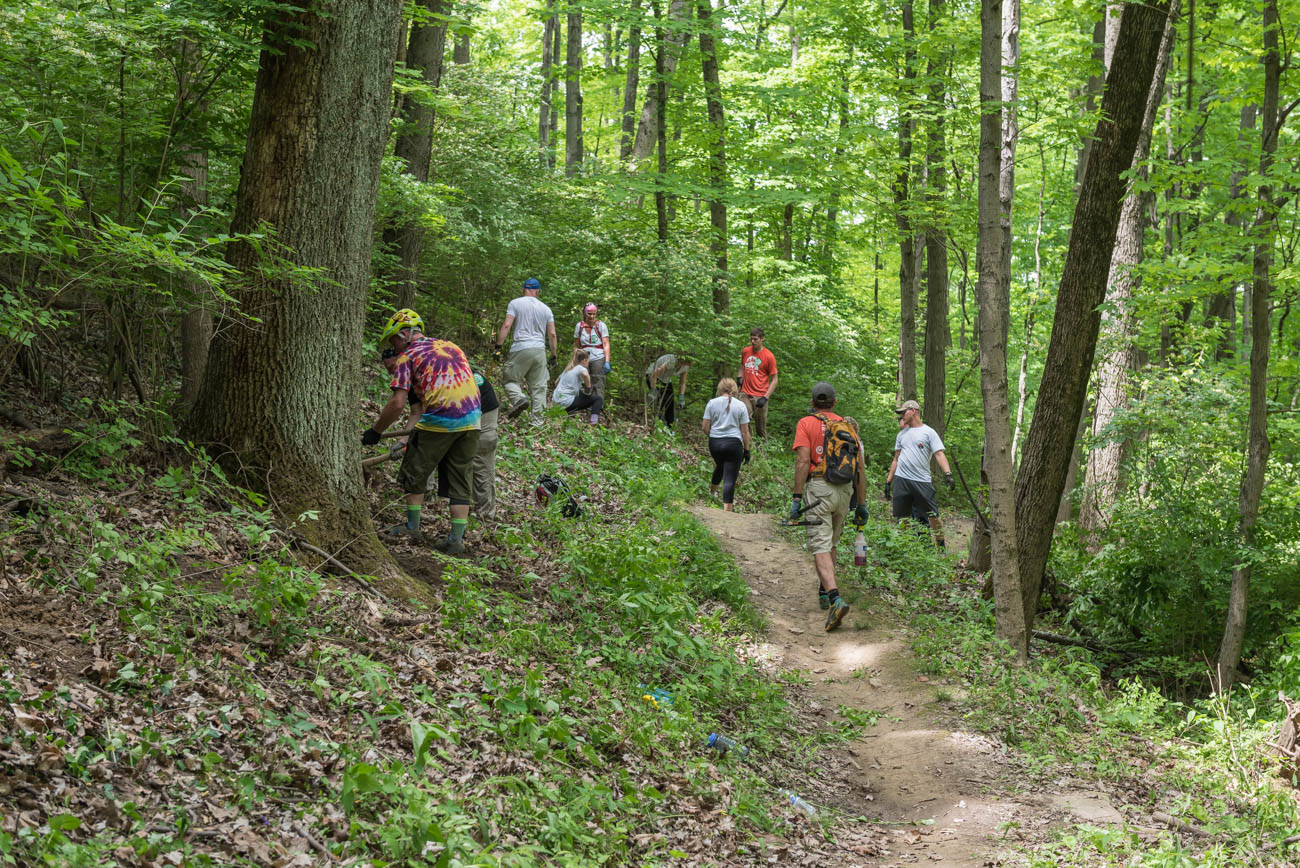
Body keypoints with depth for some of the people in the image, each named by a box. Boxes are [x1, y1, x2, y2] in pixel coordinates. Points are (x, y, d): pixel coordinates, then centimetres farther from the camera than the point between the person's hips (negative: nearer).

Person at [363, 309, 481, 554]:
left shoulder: (407, 357, 3)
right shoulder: (451, 346, 23)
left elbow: (398, 403, -5)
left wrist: (375, 431, 7)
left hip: (440, 420, -6)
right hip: (472, 419, 6)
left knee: (415, 472, 14)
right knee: (461, 479, 12)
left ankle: (413, 527, 23)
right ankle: (457, 538, 8)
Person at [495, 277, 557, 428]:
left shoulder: (515, 303, 3)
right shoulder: (546, 309, 14)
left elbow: (506, 325, -7)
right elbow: (552, 334, 11)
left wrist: (498, 346, -5)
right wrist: (553, 354, 19)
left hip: (520, 349, -3)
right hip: (540, 350, 3)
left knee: (511, 379, 5)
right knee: (538, 386, 6)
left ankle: (519, 398, -26)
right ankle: (537, 421, 4)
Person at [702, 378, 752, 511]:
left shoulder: (712, 403, 1)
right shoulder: (740, 405, 0)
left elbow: (705, 427, 2)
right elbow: (745, 431, 0)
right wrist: (746, 450, 9)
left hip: (714, 443, 3)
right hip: (734, 443, -3)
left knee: (720, 466, 32)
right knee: (730, 479, -5)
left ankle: (712, 491, 53)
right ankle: (727, 509, -13)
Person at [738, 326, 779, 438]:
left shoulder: (769, 356, -8)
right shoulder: (745, 351, 6)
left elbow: (774, 379, -5)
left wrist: (765, 397, -14)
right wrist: (739, 378, 8)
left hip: (760, 396, -3)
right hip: (745, 394, 3)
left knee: (760, 430, 4)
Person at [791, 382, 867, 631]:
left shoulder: (806, 423, 3)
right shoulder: (846, 426, 16)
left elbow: (803, 461, -9)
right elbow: (860, 468, 13)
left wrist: (796, 498, -9)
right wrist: (861, 505, 18)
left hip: (819, 488, -5)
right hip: (845, 491, 5)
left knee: (821, 547, -10)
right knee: (831, 543, 23)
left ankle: (835, 599, -27)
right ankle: (824, 592, 31)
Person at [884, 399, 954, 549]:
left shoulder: (928, 432, 2)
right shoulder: (902, 434, 19)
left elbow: (939, 454, -8)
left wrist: (947, 473, -22)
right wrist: (888, 481, 17)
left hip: (922, 481, -5)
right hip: (901, 480, 5)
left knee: (932, 515, -7)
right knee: (903, 517, 5)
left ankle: (941, 545, 2)